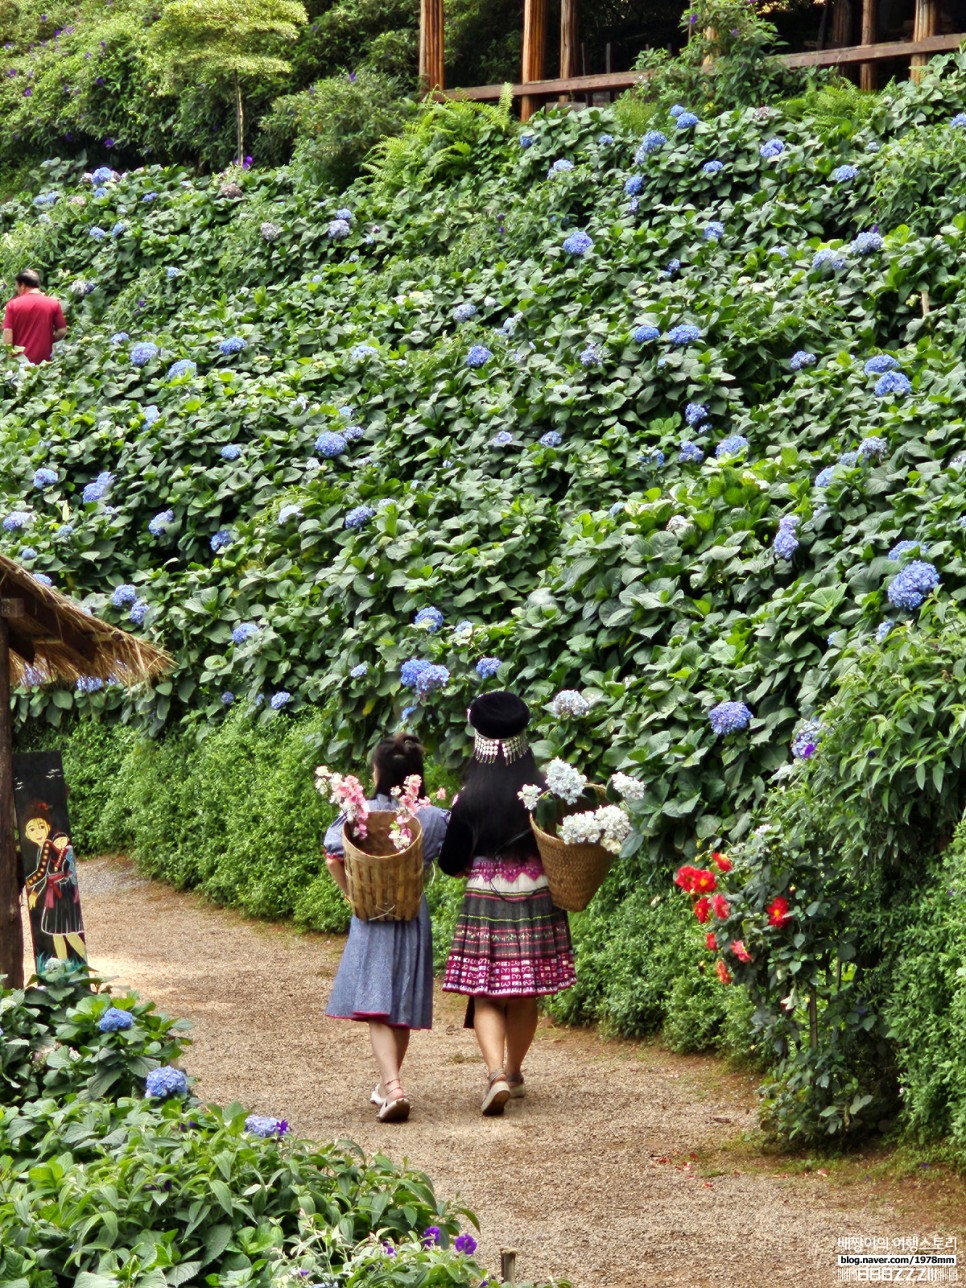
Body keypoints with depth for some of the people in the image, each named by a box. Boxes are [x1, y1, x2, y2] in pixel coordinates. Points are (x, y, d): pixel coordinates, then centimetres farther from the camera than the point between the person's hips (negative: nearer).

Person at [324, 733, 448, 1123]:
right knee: (402, 1006, 16)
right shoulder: (434, 818, -3)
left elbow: (333, 856, -11)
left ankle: (391, 1086, -24)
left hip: (371, 917, -3)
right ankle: (390, 1083, 29)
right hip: (414, 915, 3)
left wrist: (352, 894, 3)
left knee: (376, 1007, -6)